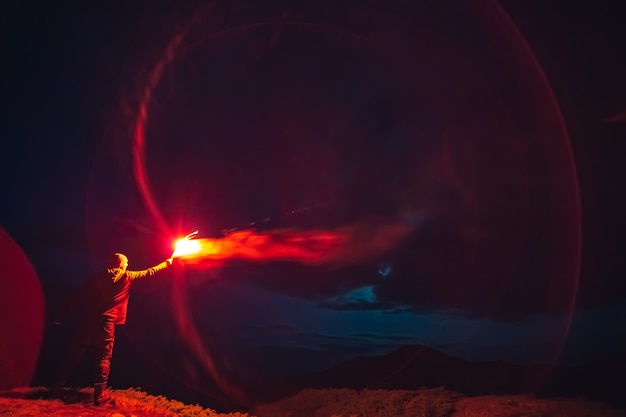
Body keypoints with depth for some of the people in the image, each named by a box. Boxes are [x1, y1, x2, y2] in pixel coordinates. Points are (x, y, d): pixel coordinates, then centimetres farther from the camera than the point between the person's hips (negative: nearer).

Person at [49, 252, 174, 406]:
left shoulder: (97, 276, 8)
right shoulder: (127, 277, 5)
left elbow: (78, 296, 4)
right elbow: (150, 272, 16)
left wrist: (62, 315, 7)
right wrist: (167, 262, 29)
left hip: (88, 321, 3)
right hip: (106, 323, -3)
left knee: (74, 355, 12)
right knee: (103, 358, 6)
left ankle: (56, 388, 18)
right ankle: (100, 395, 5)